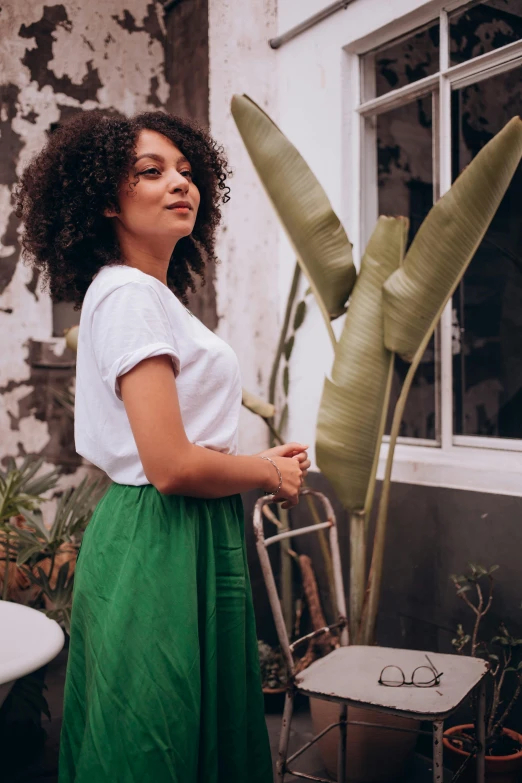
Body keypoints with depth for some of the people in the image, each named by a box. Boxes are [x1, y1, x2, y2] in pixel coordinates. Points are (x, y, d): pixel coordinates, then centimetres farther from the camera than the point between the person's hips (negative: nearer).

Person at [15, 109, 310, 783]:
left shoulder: (152, 295, 15)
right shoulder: (129, 295, -15)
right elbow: (170, 466, -23)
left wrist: (258, 460, 8)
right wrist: (271, 474, -7)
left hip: (185, 544, 10)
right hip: (162, 549, -10)